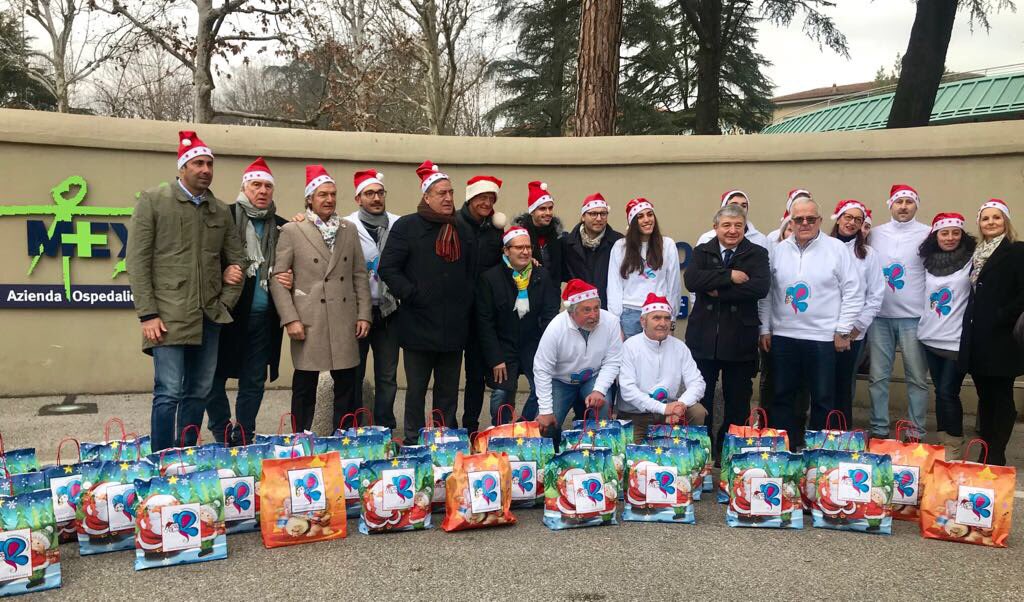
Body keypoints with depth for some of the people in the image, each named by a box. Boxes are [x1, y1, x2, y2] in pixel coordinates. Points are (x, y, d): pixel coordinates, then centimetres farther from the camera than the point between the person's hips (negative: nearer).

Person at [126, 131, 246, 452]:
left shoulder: (221, 210, 11)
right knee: (170, 393, -7)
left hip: (209, 317, 5)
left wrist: (226, 303, 6)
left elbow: (237, 260, 17)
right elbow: (137, 261, -5)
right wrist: (148, 314, -10)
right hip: (169, 315, -5)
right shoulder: (153, 200, -1)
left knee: (199, 393, 9)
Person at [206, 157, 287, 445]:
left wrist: (285, 279, -1)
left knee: (254, 381, 9)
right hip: (227, 311, -3)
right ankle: (222, 439, 19)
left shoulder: (281, 226, 10)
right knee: (216, 377, 3)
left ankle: (243, 439, 21)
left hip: (263, 316, 3)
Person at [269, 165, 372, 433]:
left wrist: (364, 314, 5)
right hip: (309, 320, -3)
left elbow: (360, 275, 12)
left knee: (347, 386, 8)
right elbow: (278, 278, -3)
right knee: (305, 387, 5)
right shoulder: (291, 231, 0)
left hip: (345, 320, 4)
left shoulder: (349, 229, 11)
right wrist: (290, 319, -9)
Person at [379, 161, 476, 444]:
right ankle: (414, 443, 15)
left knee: (449, 391, 11)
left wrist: (466, 302, 7)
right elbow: (388, 268, -7)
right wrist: (413, 295, -13)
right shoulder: (407, 226, -2)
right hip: (419, 325, -4)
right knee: (417, 389, 5)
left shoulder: (461, 231, 15)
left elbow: (471, 271, 21)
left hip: (454, 327, 5)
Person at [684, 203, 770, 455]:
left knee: (738, 401, 9)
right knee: (700, 397, 7)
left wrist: (718, 292, -14)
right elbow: (691, 280, -12)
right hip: (704, 337, 1)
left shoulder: (757, 254, 4)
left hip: (739, 339, 0)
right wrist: (729, 276, -17)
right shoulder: (702, 252, 7)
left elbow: (761, 287, -14)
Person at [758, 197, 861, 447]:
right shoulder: (779, 250, 8)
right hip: (783, 335, 3)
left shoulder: (837, 248, -2)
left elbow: (852, 292, -2)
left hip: (823, 338, -3)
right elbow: (767, 292, 11)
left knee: (823, 399, 5)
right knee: (782, 397, 10)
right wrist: (765, 328, 7)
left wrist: (843, 330, -5)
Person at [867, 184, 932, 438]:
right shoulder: (876, 234, 9)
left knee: (917, 377, 2)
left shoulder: (927, 234, 2)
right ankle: (879, 430, 15)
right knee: (878, 376, 5)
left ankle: (917, 432, 12)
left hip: (913, 317, -2)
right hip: (879, 315, 2)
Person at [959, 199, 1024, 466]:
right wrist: (970, 322, 6)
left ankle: (997, 458, 9)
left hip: (1001, 338, -6)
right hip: (976, 338, 6)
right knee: (984, 396, 11)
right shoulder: (977, 253, 15)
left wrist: (1001, 318, -15)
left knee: (1001, 397, 1)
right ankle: (985, 454, 19)